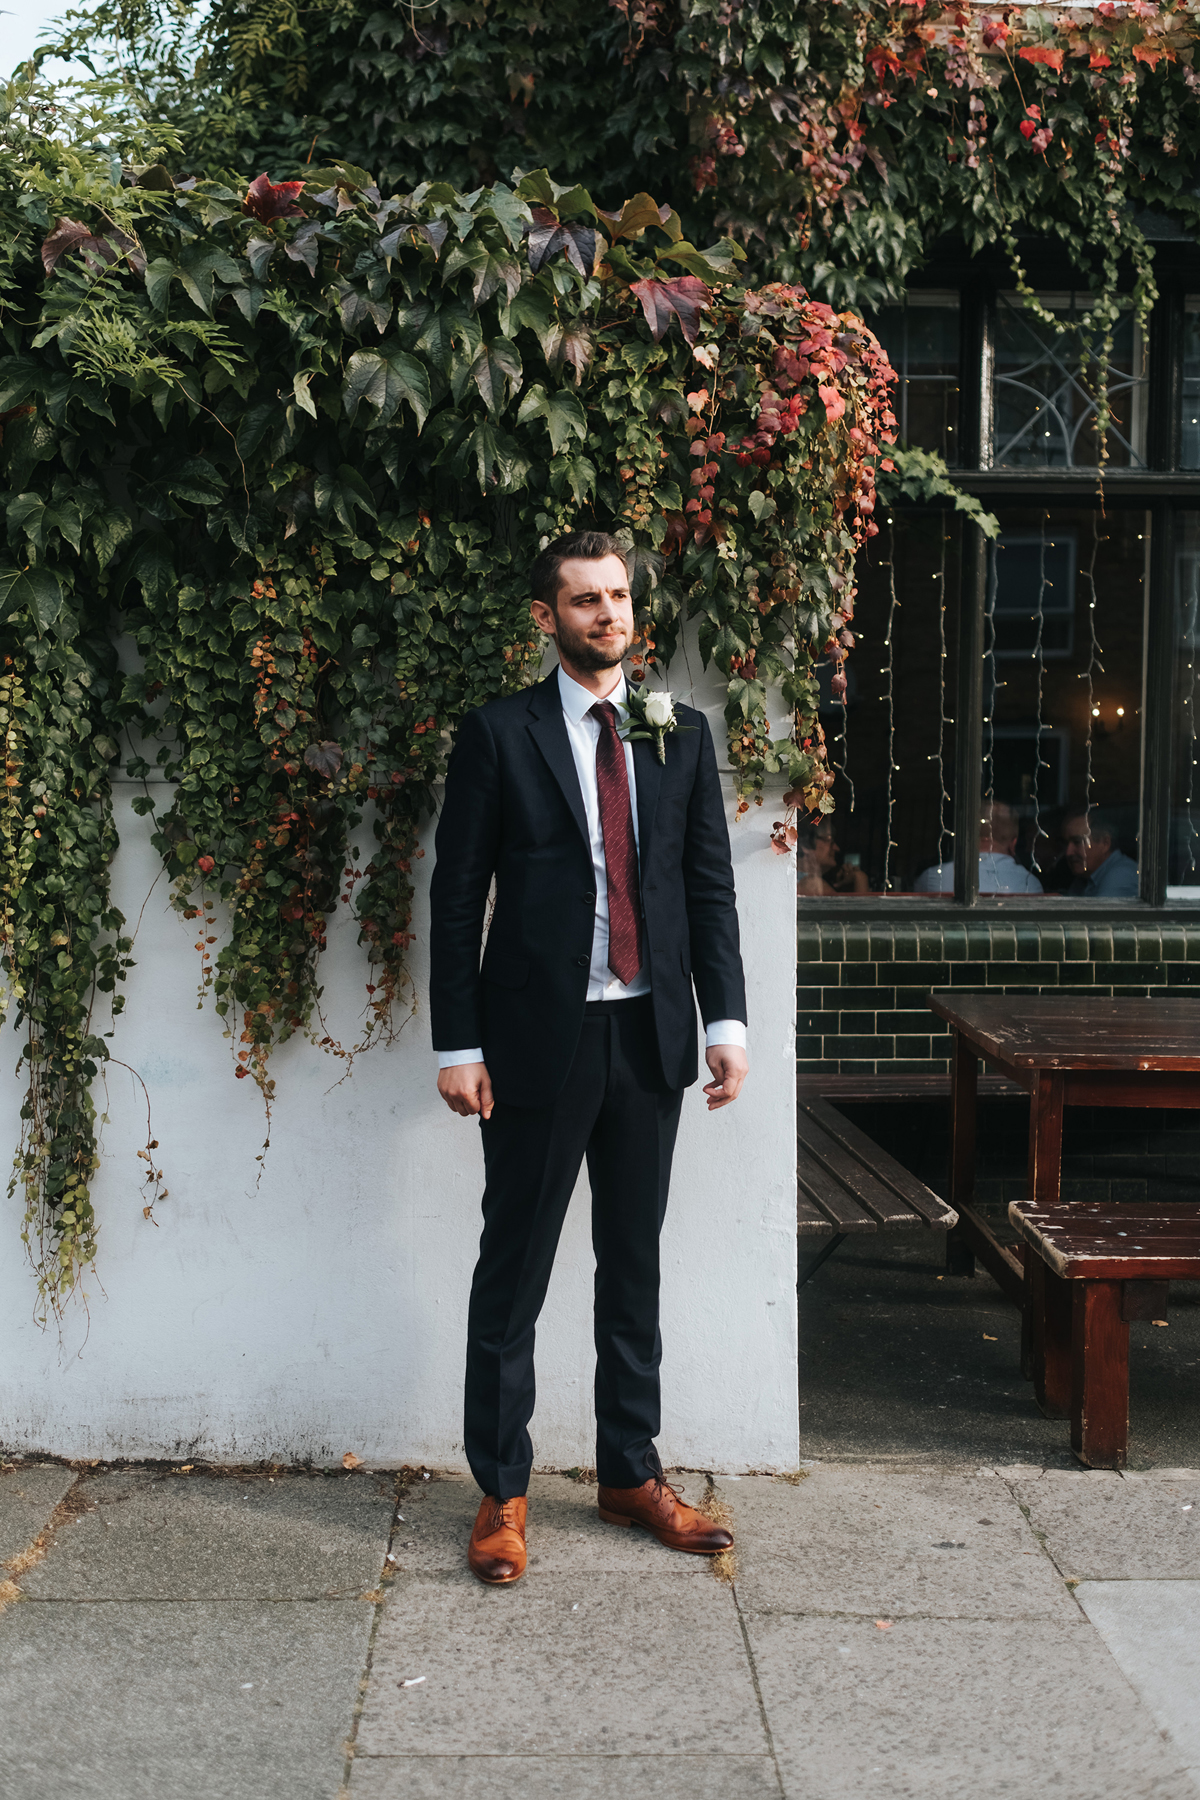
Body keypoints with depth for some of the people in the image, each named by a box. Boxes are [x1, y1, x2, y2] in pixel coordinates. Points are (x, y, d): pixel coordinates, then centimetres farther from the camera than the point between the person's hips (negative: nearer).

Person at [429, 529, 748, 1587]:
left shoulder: (682, 735, 8)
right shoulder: (500, 736, -2)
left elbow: (711, 887, 9)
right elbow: (458, 897, -3)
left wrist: (727, 1022, 1)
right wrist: (459, 1046, -8)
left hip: (650, 1034, 4)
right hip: (538, 1035, -3)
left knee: (636, 1265, 13)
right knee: (513, 1271, 4)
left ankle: (632, 1473, 26)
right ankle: (502, 1491, 16)